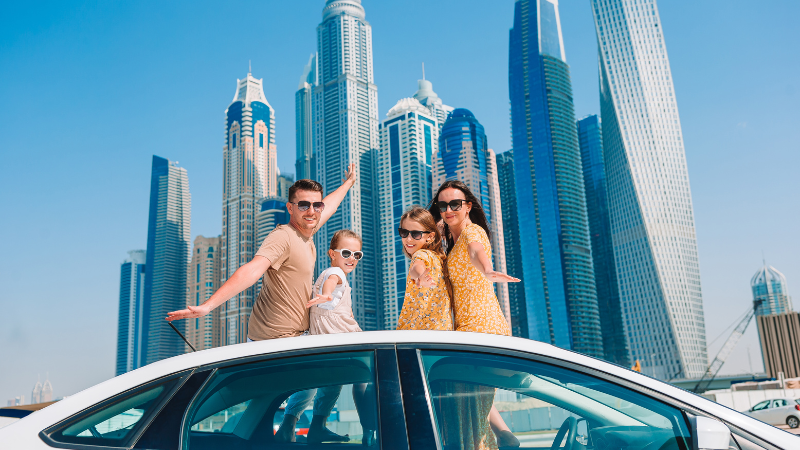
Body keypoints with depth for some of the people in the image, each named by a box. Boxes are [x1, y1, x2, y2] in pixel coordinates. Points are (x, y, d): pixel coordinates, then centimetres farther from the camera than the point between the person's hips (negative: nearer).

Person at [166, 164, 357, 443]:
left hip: (296, 335, 9)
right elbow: (252, 269, -34)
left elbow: (328, 207, 29)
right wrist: (207, 306, -44)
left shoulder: (306, 235, 9)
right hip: (278, 340, -9)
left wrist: (348, 183, 45)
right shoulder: (283, 237, -19)